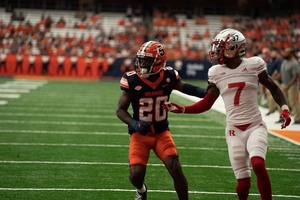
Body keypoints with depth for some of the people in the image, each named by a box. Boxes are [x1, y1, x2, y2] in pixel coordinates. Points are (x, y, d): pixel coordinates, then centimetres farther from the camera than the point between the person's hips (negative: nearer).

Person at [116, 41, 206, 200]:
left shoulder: (168, 76, -10)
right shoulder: (132, 80, -16)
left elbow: (185, 88, 10)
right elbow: (120, 110, -9)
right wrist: (134, 124, -28)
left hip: (161, 132, 1)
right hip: (140, 133, -1)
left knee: (176, 169, -15)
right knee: (136, 174, -13)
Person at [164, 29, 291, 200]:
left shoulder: (253, 65, -4)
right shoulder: (217, 73, 3)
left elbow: (273, 88, 8)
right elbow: (207, 104, 10)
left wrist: (284, 108, -6)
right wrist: (180, 109, 1)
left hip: (255, 126, -2)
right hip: (234, 130, 2)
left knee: (258, 164, -29)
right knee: (243, 183, -3)